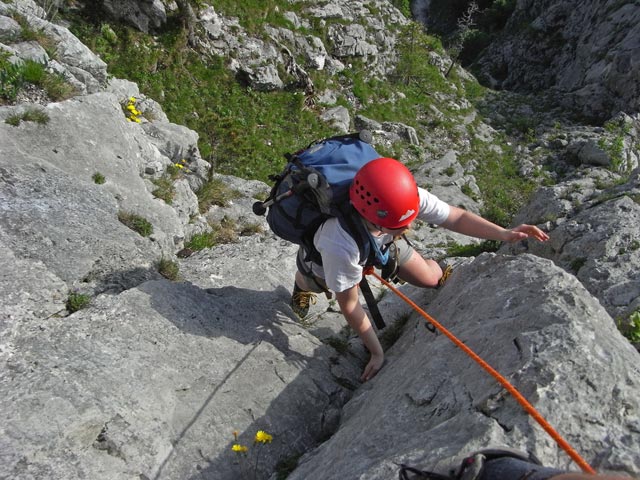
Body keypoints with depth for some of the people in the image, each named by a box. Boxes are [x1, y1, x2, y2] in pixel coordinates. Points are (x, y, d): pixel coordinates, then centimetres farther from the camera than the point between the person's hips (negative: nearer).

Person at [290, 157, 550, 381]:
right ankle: (302, 284, 49)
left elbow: (457, 217, -22)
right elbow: (349, 304, -33)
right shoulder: (339, 245, -48)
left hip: (382, 243, 3)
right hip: (322, 260, -3)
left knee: (432, 278, 1)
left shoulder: (408, 197, -38)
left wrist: (504, 233, -36)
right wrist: (377, 352, -22)